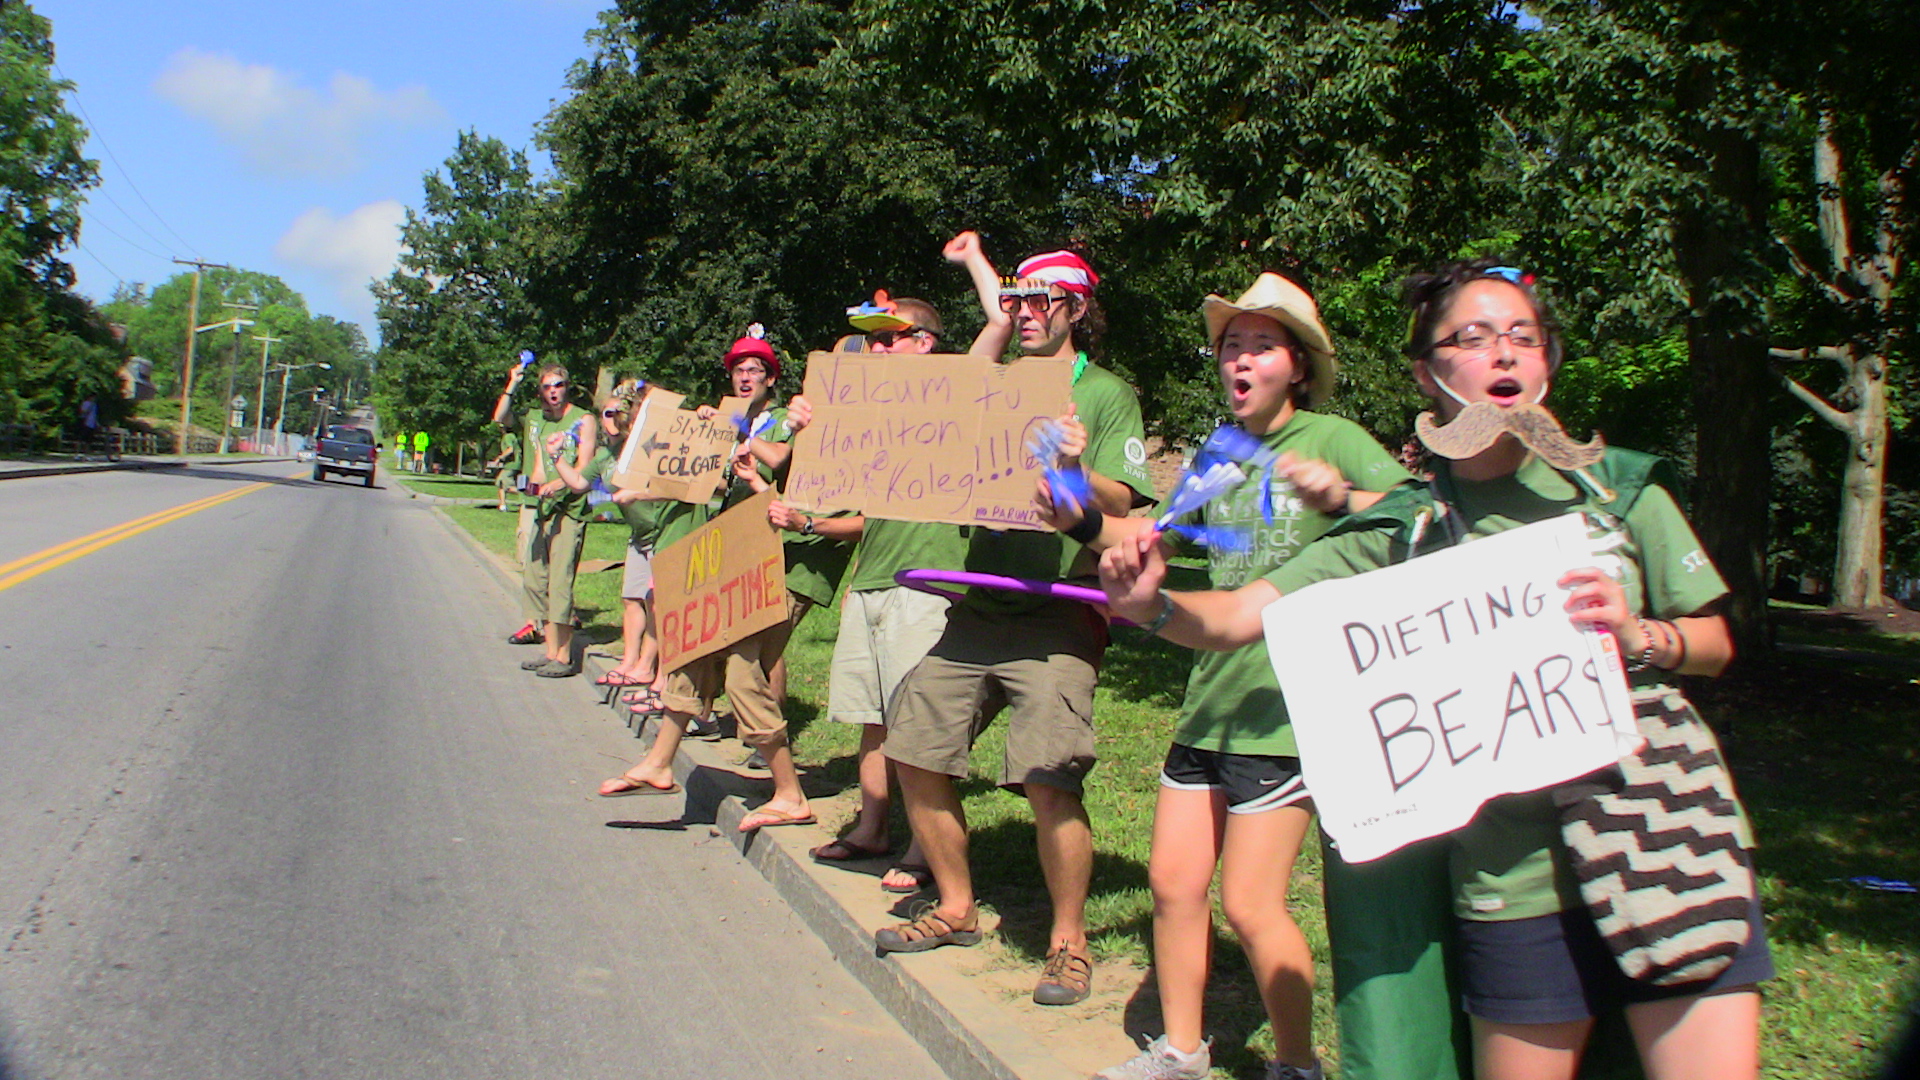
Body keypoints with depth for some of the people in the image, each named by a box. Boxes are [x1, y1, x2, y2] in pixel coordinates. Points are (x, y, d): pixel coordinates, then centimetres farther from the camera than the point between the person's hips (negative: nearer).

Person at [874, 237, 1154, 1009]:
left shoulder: (1106, 395, 2)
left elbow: (1123, 505, -7)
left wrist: (1080, 470, -26)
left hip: (1056, 616, -6)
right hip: (976, 606, 6)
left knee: (1048, 780, -16)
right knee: (916, 754, 4)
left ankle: (1069, 942, 3)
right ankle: (957, 909, 23)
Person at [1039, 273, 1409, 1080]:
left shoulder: (1333, 439, -5)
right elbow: (1159, 536, 19)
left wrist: (1340, 497, -33)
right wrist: (1083, 523, 4)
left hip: (1288, 704, -6)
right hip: (1211, 697, 6)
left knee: (1249, 904, -4)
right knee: (1172, 882, 9)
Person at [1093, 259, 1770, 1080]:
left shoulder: (1616, 485, 4)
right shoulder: (1402, 530, 2)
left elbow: (1714, 643, 10)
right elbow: (1236, 616, -4)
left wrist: (1636, 635, -11)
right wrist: (1152, 605, -24)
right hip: (1519, 878, -1)